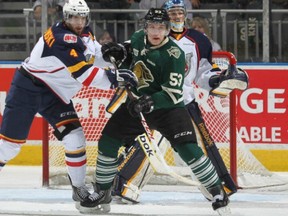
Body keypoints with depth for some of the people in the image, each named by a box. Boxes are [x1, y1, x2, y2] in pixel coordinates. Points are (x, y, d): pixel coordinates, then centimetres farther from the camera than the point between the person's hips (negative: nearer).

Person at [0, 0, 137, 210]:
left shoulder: (85, 35, 3)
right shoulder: (61, 37, -25)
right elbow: (83, 72, -31)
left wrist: (112, 53, -5)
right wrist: (114, 77, -35)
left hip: (54, 94, 7)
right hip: (28, 88, -7)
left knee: (75, 137, -7)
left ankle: (79, 187, 3)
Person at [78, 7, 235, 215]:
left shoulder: (174, 55, -24)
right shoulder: (138, 38, -5)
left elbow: (173, 95, -27)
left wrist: (150, 102, -40)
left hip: (168, 106, -6)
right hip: (137, 103, 6)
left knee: (188, 148, -21)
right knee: (107, 142, 0)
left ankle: (218, 191, -5)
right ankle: (101, 193, 17)